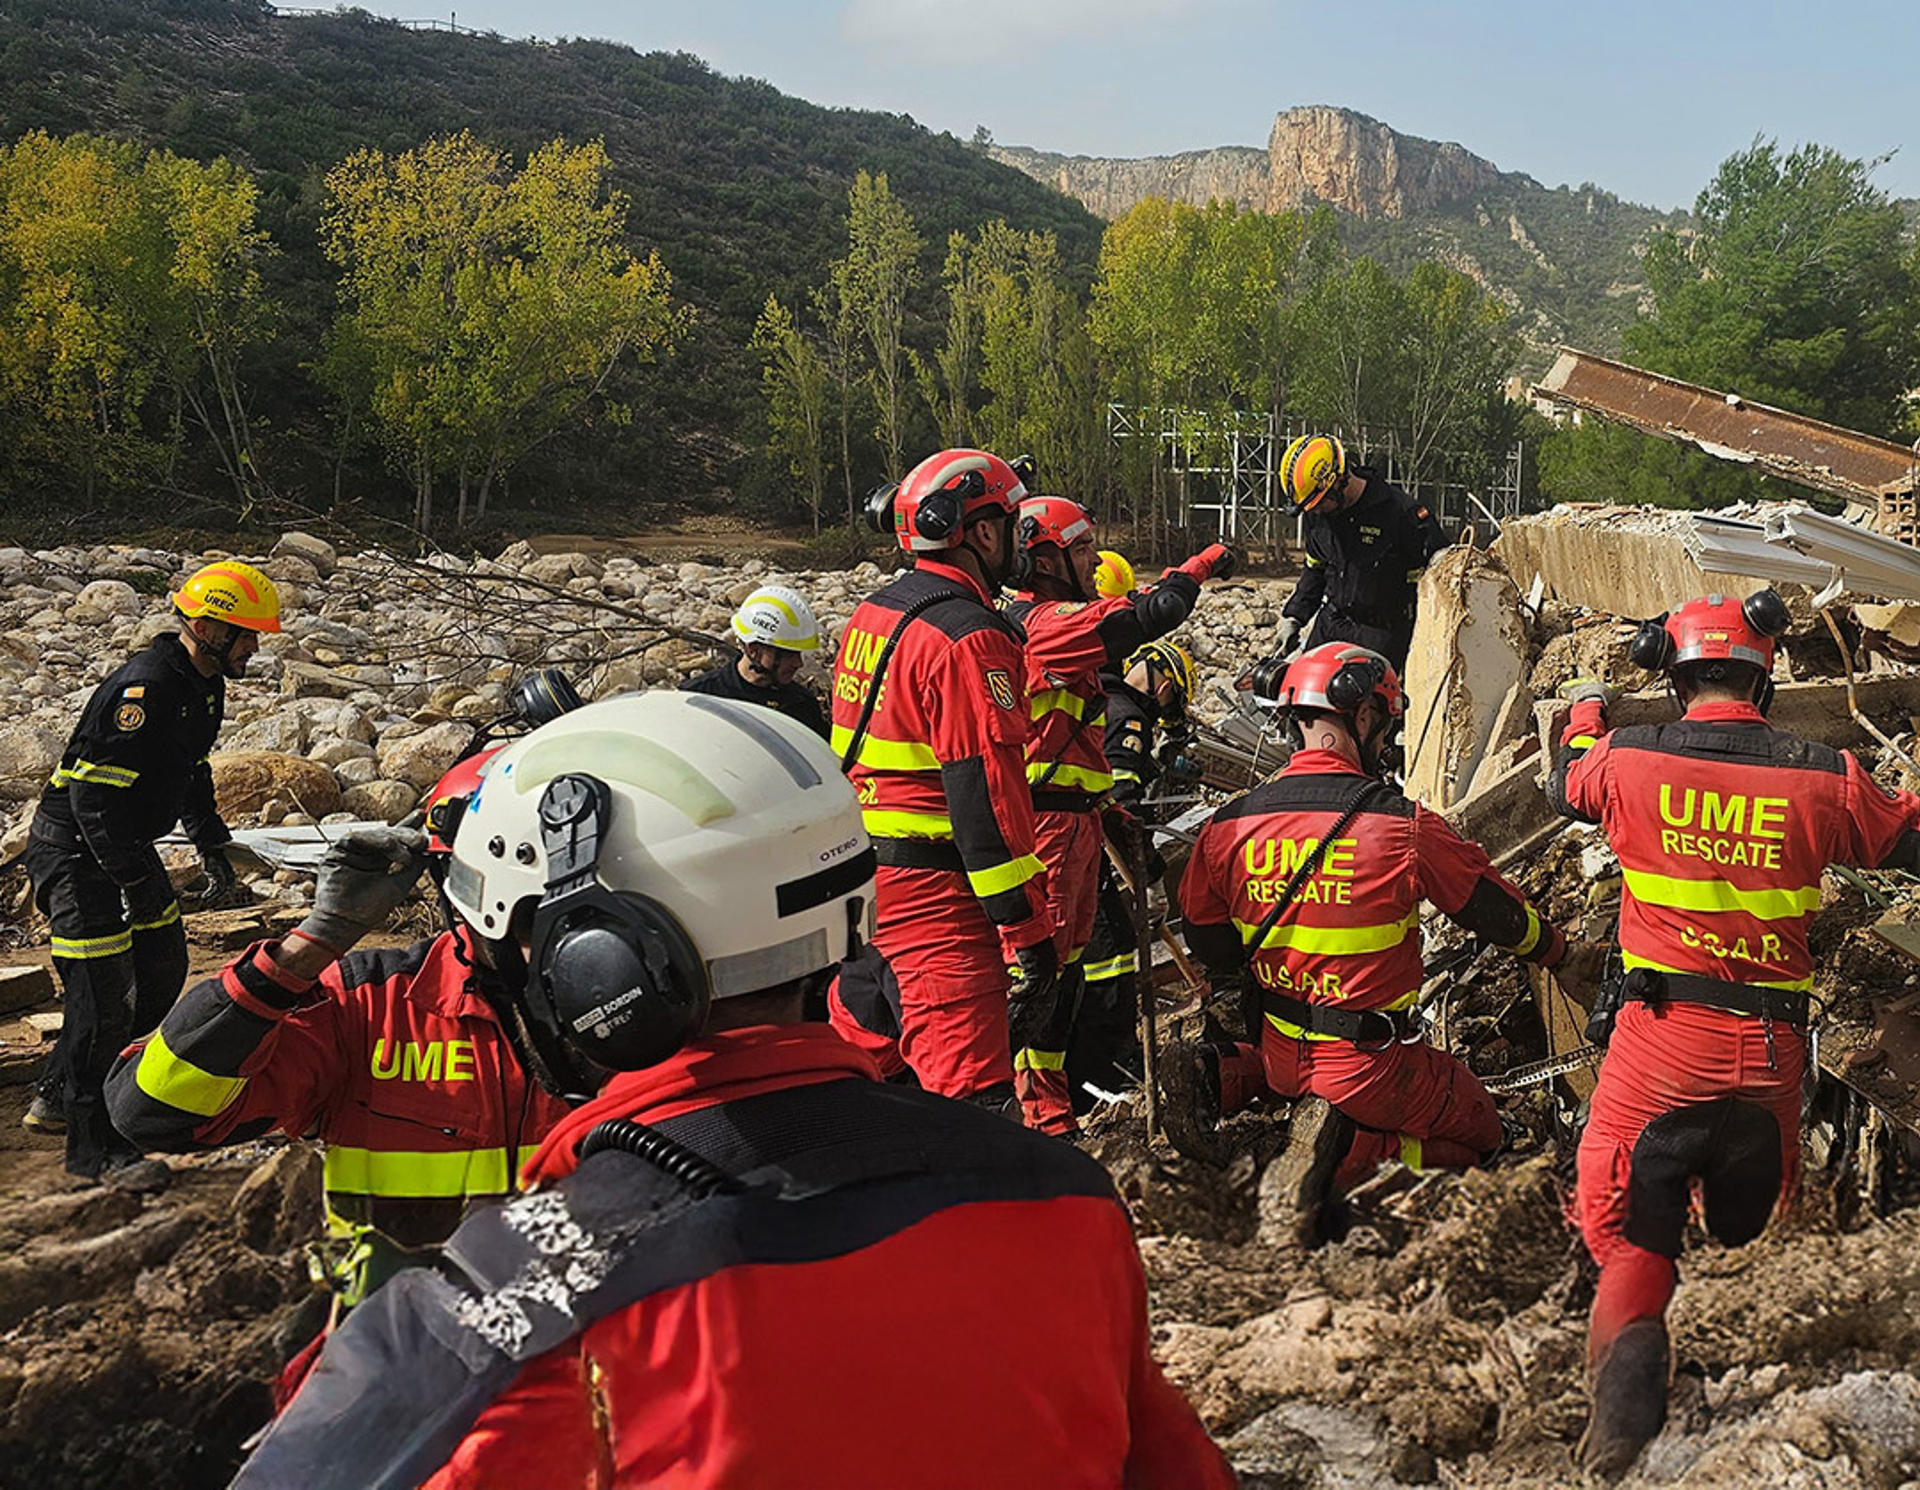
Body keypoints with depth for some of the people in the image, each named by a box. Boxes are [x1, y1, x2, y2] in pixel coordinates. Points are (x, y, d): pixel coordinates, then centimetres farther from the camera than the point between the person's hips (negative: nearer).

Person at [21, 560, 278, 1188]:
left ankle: (59, 1097, 29)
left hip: (126, 844, 10)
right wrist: (134, 877, -27)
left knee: (163, 971, 14)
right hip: (75, 850, -10)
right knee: (103, 993, -9)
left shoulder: (205, 687, 6)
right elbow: (94, 791, -28)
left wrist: (210, 839, 18)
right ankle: (93, 1146, 3)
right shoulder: (144, 687, -26)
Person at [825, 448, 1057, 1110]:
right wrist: (1028, 934, -19)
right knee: (969, 1090, -7)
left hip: (857, 872, 9)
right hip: (931, 887, -9)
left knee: (863, 1050, 22)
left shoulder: (870, 614, 12)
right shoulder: (968, 640, -17)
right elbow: (987, 798, -21)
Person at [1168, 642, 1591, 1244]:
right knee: (1478, 1134, 18)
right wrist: (1560, 952, 18)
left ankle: (1221, 1075, 6)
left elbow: (1210, 947, 5)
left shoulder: (1227, 826, -7)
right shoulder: (1403, 826, -18)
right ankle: (1342, 1150, -9)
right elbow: (1498, 912, -3)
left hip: (1282, 1054, 5)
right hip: (1370, 1068, -5)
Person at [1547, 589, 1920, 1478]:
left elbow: (1565, 787, 19)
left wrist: (1585, 716, 39)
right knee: (1752, 1234, 23)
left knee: (1630, 1231, 4)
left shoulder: (1629, 760, -4)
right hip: (1773, 1053, 2)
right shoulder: (1826, 779, -4)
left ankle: (1629, 1344, -22)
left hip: (1662, 1040, -2)